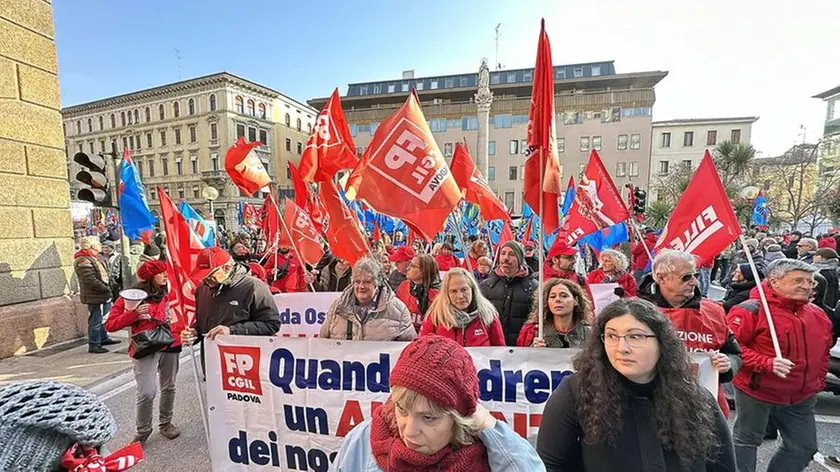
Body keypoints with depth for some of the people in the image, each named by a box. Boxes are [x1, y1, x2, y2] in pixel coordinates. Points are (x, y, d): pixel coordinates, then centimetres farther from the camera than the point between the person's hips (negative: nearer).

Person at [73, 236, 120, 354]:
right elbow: (91, 280, -24)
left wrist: (106, 289, 9)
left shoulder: (92, 258, 15)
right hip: (95, 297, -10)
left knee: (103, 318, 21)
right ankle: (93, 345, 7)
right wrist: (106, 289, -17)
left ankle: (103, 338, 35)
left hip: (102, 295, 10)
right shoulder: (84, 261, -18)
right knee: (96, 320, -3)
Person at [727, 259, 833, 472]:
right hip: (756, 391, -7)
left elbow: (823, 352, 19)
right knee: (747, 441, 9)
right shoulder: (751, 310, -20)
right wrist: (767, 363, -29)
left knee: (804, 446, 19)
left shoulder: (818, 315, 4)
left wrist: (818, 382, 14)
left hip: (801, 397, 7)